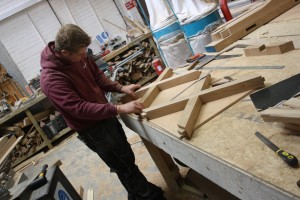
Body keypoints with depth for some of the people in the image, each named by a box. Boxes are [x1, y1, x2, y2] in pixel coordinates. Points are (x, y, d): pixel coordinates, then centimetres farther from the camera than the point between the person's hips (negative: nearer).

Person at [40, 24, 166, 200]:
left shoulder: (77, 57, -5)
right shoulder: (52, 79, -28)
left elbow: (97, 76, 8)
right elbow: (79, 108, -33)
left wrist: (120, 88, -5)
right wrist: (119, 109, -35)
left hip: (105, 115, 8)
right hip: (92, 129, -8)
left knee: (126, 158, 22)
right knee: (126, 165, 6)